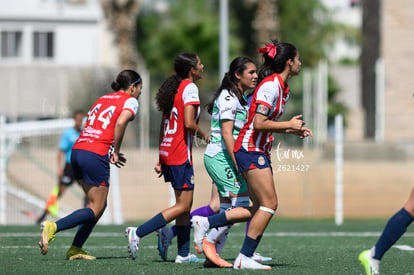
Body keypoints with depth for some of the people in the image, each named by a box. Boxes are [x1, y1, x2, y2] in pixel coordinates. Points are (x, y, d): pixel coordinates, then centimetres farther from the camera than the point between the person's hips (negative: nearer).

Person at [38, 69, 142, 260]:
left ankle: (75, 249, 9)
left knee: (99, 205, 16)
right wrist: (115, 151, -6)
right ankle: (53, 227, -21)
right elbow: (120, 123, -17)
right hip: (95, 156, -8)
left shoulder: (103, 99, 24)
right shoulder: (130, 101, 3)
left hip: (77, 151, 8)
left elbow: (89, 124, 18)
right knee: (95, 210, -2)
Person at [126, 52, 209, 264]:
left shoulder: (172, 87, 15)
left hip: (167, 151, 9)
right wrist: (204, 136, -1)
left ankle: (184, 254, 12)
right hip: (180, 154, -9)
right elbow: (189, 123, -21)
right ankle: (138, 233, -15)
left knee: (185, 204, 13)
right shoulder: (189, 88, -11)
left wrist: (161, 159, 20)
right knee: (183, 206, -7)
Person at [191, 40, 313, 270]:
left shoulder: (283, 88, 14)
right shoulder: (270, 85, -17)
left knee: (259, 208, 7)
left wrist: (293, 130, 9)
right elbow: (259, 123, -22)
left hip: (260, 151, 10)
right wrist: (290, 125, -14)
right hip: (250, 149, -10)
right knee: (269, 204, -10)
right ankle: (244, 258, -7)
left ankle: (205, 223, 9)